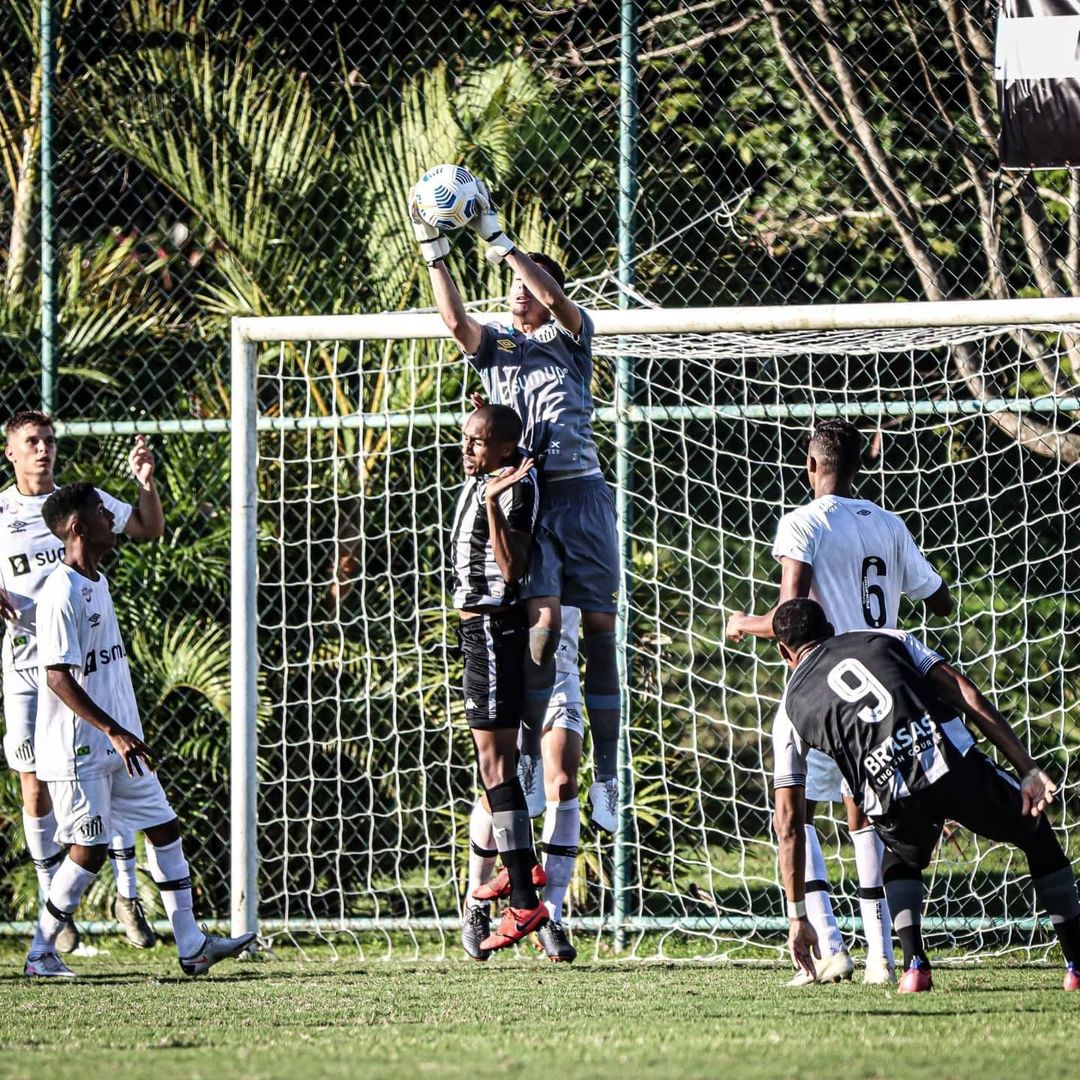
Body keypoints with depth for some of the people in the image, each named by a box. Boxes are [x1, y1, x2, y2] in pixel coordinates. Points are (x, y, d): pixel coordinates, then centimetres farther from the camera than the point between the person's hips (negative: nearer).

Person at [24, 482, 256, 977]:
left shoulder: (98, 582, 12)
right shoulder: (62, 593, -18)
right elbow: (57, 676, -22)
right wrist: (114, 731, -25)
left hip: (118, 746, 9)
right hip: (78, 750, -9)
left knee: (164, 828, 6)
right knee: (90, 849, -5)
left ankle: (191, 945, 9)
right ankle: (40, 953, 8)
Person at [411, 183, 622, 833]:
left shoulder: (571, 336, 10)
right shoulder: (496, 345, 15)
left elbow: (556, 298, -11)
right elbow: (455, 320, -5)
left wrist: (497, 239, -13)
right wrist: (434, 250, -13)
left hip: (580, 493, 0)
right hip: (522, 496, 0)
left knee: (600, 626, -2)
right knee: (543, 619, -15)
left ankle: (608, 772, 0)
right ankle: (531, 761, -11)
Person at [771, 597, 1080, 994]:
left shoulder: (790, 710, 25)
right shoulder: (888, 639, 27)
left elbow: (788, 823, 21)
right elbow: (967, 697, 14)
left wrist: (798, 918, 25)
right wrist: (1029, 771, 10)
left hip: (895, 800, 0)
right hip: (956, 765, 0)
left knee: (901, 860, 36)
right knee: (1036, 832, 28)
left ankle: (915, 965, 13)